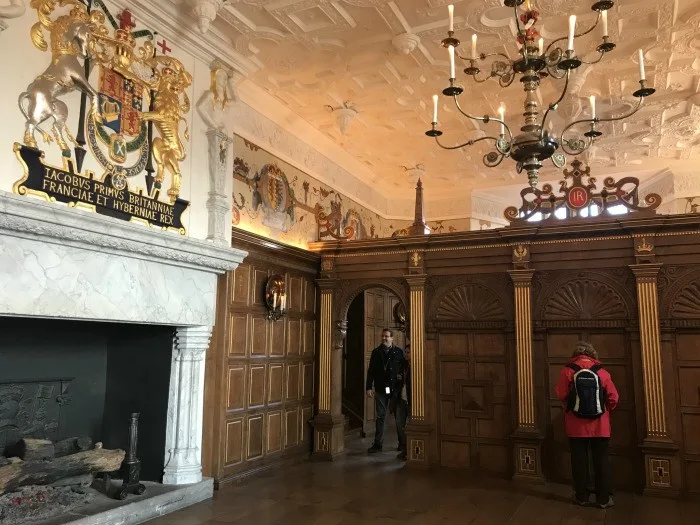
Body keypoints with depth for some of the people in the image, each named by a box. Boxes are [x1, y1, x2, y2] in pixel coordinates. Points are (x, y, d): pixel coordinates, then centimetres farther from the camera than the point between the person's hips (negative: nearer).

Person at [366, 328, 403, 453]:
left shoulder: (399, 352, 0)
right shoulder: (376, 352, 6)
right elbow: (370, 371, 6)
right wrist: (369, 387, -1)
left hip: (395, 388, -1)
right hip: (380, 390, 2)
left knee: (399, 416, 10)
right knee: (380, 417, 5)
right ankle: (378, 444, 10)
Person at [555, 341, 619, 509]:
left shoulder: (568, 371, -6)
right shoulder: (602, 372, -4)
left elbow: (561, 395, -5)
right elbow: (614, 397, -3)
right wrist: (605, 411, 16)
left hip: (576, 425, 0)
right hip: (600, 426, 0)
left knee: (579, 461, 10)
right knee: (601, 461, 10)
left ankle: (581, 496, 18)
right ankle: (604, 498, 16)